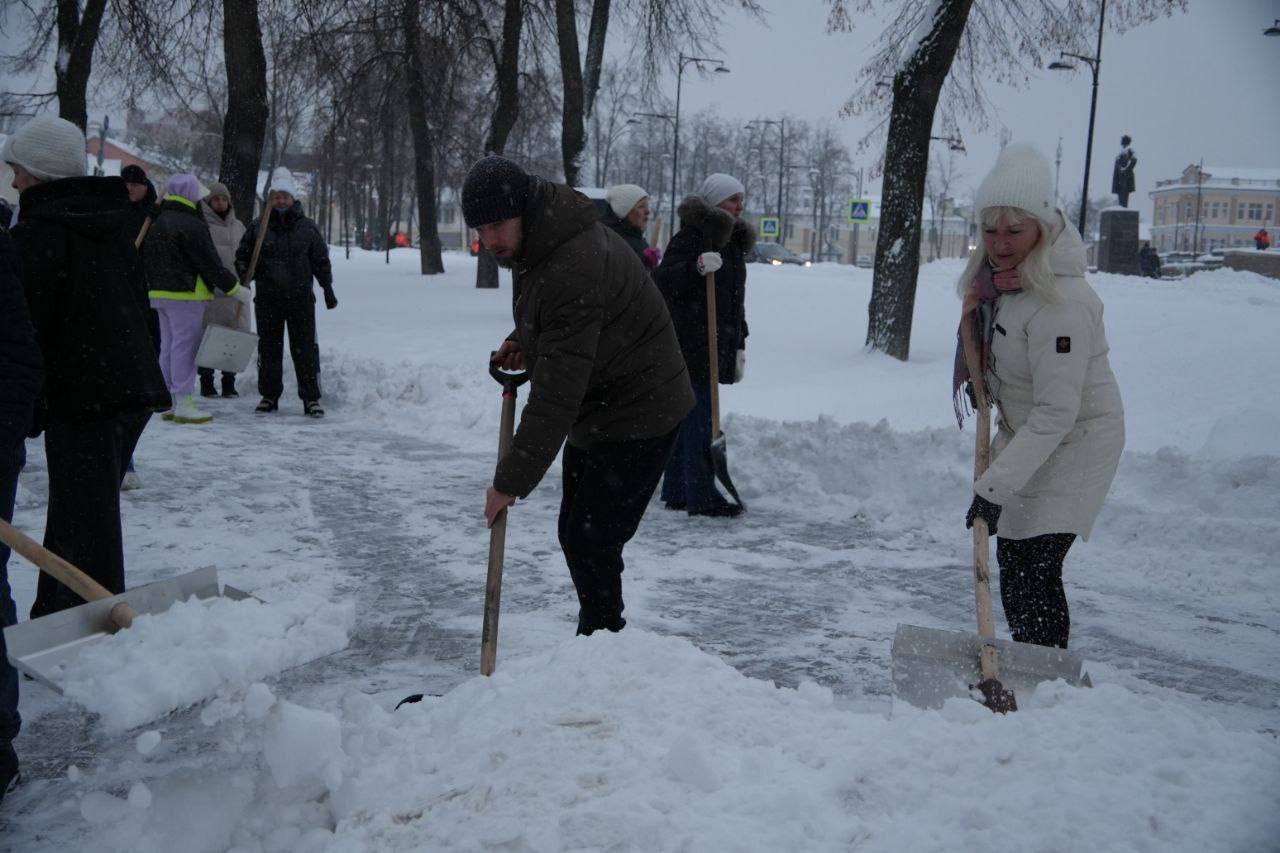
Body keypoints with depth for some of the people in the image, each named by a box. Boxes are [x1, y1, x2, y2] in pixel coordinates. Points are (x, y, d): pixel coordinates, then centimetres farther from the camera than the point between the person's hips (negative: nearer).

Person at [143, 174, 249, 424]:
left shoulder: (156, 223, 14)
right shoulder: (192, 225, -14)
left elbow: (146, 260, 20)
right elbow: (211, 265, -14)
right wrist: (236, 288, -7)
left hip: (160, 293, 9)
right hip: (186, 294, -9)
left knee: (168, 347, 13)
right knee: (185, 347, -6)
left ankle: (169, 403, 17)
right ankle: (183, 404, -6)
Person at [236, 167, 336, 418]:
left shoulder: (307, 227, 4)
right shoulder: (258, 227, 5)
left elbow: (321, 260, 9)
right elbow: (242, 256, 12)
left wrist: (327, 289, 4)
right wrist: (245, 273, -8)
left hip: (300, 298, -1)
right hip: (267, 298, 1)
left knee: (304, 348, -1)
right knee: (268, 348, 8)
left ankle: (311, 398, 4)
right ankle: (269, 395, 19)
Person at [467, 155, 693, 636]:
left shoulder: (574, 269, -32)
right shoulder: (535, 241, 0)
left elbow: (555, 397, -33)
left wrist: (510, 482, -28)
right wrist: (523, 340, 1)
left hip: (637, 415, -10)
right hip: (595, 411, 11)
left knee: (591, 542, -10)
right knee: (574, 535, 17)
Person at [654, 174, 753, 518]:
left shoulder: (733, 242, 20)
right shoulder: (691, 236, -10)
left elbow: (735, 302, 25)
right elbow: (661, 281, -20)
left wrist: (739, 346, 22)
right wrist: (696, 267, -36)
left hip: (715, 346, 9)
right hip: (690, 344, -9)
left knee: (687, 419, 12)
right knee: (698, 420, -9)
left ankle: (676, 491, 19)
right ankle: (702, 496, -6)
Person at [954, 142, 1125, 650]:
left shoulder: (1061, 303, -32)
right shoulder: (999, 273, -4)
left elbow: (1057, 412, -33)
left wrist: (995, 486, -34)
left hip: (1075, 442, -10)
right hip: (1027, 434, 10)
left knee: (1033, 573, -17)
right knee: (1012, 557, 18)